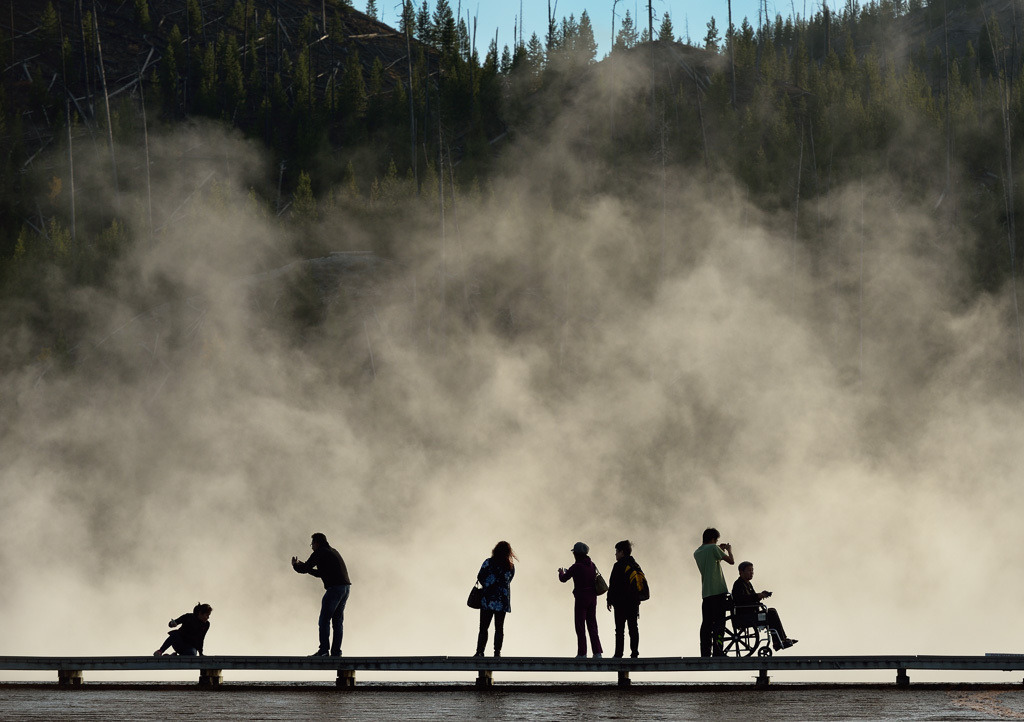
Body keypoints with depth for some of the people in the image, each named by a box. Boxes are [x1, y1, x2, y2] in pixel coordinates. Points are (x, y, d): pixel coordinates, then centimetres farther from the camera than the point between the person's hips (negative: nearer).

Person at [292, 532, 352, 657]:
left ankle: (324, 650, -13)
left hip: (334, 588, -9)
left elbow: (304, 569, -2)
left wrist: (295, 565, 19)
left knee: (324, 620, -6)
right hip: (346, 587, 9)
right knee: (338, 620, 9)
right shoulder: (333, 551, 24)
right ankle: (336, 651, 6)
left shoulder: (319, 553, -2)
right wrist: (305, 566, 30)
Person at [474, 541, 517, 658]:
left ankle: (480, 652, -6)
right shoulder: (511, 566, 3)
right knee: (499, 627, 8)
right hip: (503, 600, 3)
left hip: (488, 599, -3)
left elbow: (480, 577, -1)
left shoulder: (489, 562, -5)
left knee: (483, 627, 0)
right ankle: (497, 652, 5)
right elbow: (508, 581, 10)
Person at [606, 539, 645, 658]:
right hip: (634, 602, 7)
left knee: (619, 629, -4)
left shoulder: (619, 566, -9)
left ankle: (618, 654, -6)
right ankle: (635, 652, 5)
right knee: (633, 628, 8)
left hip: (621, 602, -6)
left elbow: (613, 585, -11)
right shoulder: (636, 566, 13)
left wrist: (609, 600, -3)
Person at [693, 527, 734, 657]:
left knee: (706, 623, 6)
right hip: (718, 590, -7)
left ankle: (705, 652, 3)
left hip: (706, 592, 7)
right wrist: (729, 550, 15)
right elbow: (731, 561, -4)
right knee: (719, 622, -7)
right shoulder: (713, 548, -5)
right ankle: (717, 651, -13)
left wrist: (720, 550, 32)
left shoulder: (697, 553, 16)